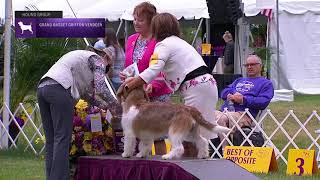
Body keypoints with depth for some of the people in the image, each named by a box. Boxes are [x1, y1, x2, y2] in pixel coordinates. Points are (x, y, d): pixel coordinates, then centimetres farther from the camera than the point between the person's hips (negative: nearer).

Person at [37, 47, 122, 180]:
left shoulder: (82, 56, 35)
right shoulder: (98, 59, 10)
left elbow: (86, 92, 35)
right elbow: (100, 88, -2)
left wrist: (105, 106, 35)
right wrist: (117, 107, 11)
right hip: (59, 89, -9)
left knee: (51, 140, 7)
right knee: (62, 139, -9)